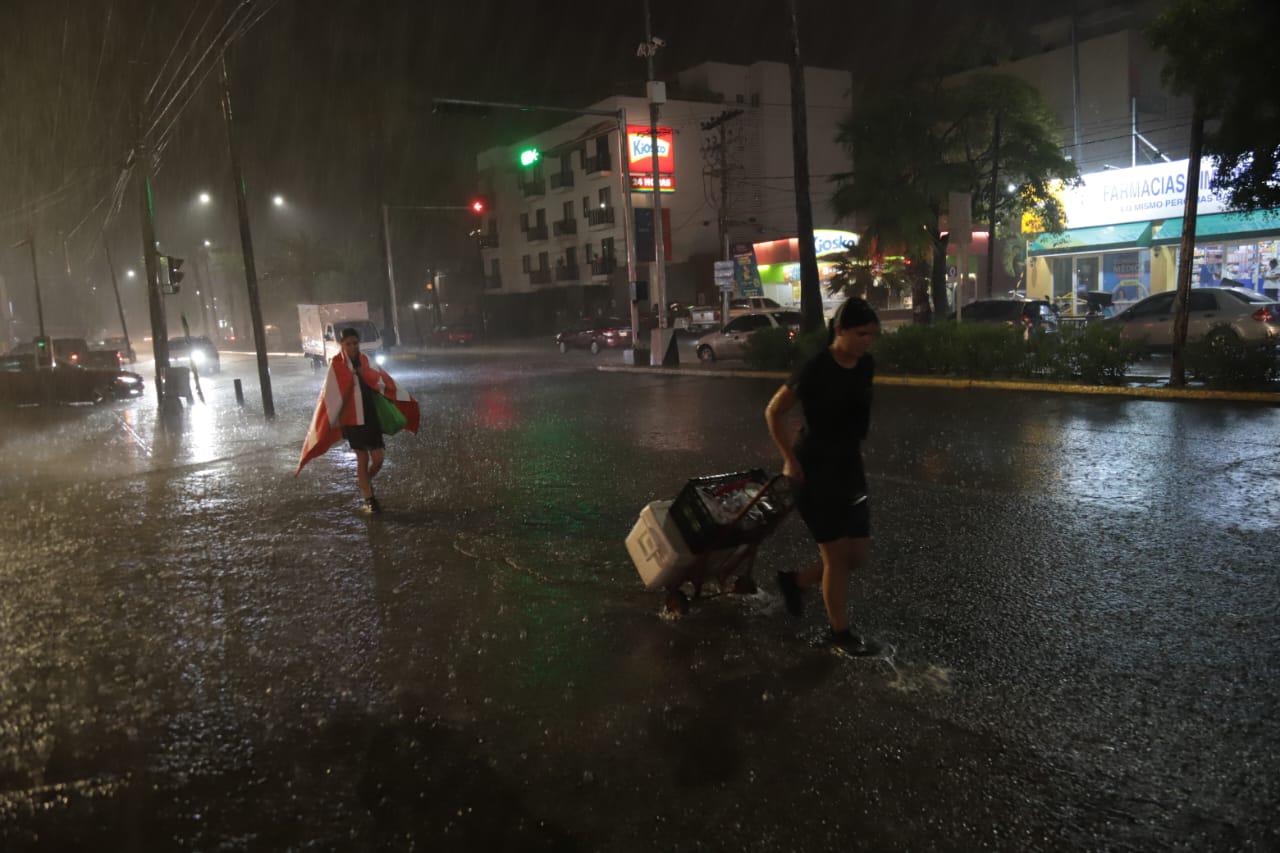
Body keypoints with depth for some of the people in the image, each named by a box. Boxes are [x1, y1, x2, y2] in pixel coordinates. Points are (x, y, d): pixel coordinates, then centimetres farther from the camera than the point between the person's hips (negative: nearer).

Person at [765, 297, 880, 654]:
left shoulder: (867, 366, 0)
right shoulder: (815, 370, -20)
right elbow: (773, 413, -12)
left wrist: (852, 451, 18)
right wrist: (790, 459, -11)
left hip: (850, 465, 7)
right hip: (814, 468, -7)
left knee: (859, 555, 9)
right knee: (837, 554, 1)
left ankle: (795, 581, 31)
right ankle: (840, 632, 20)